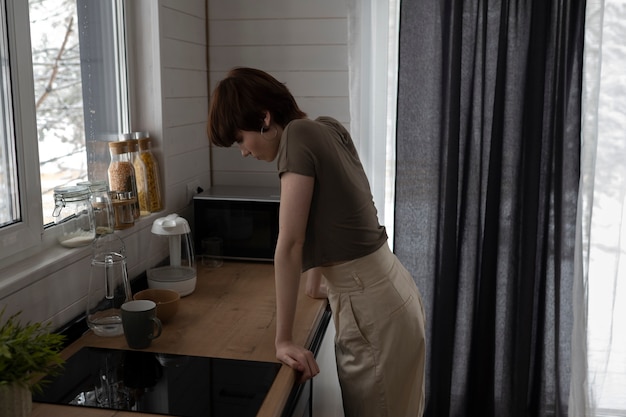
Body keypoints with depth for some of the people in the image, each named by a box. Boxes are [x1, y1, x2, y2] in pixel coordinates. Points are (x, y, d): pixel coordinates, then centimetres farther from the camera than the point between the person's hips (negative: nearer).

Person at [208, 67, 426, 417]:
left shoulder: (298, 135, -18)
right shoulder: (327, 129, 6)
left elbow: (290, 245, -20)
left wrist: (283, 340, -15)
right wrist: (316, 285, 28)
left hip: (373, 308, -9)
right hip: (385, 290, 9)